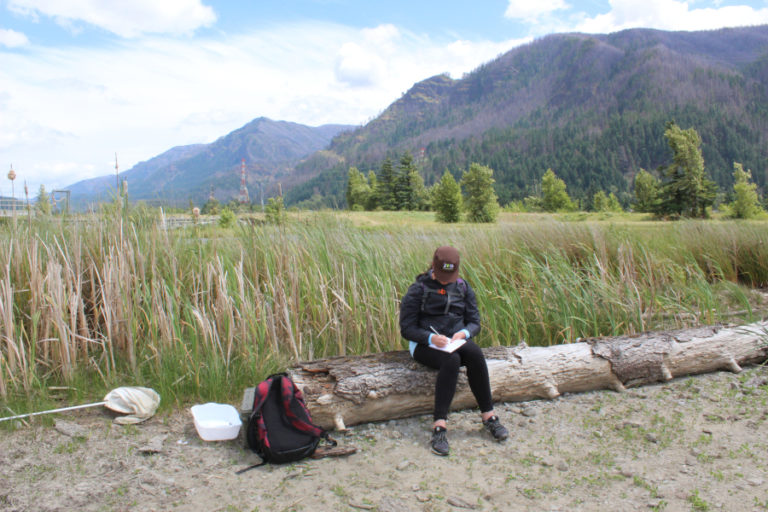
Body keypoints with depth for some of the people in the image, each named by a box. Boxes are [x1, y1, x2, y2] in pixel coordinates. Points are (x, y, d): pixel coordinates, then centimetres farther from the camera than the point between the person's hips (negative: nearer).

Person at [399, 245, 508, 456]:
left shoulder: (463, 288, 9)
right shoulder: (418, 290, -3)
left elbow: (474, 322, 10)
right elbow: (407, 328, -6)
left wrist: (464, 333, -14)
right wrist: (431, 337, -24)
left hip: (456, 341, 4)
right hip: (425, 344, -4)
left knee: (476, 354, -30)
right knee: (451, 360, -36)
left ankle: (488, 415, -21)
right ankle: (439, 426, -39)